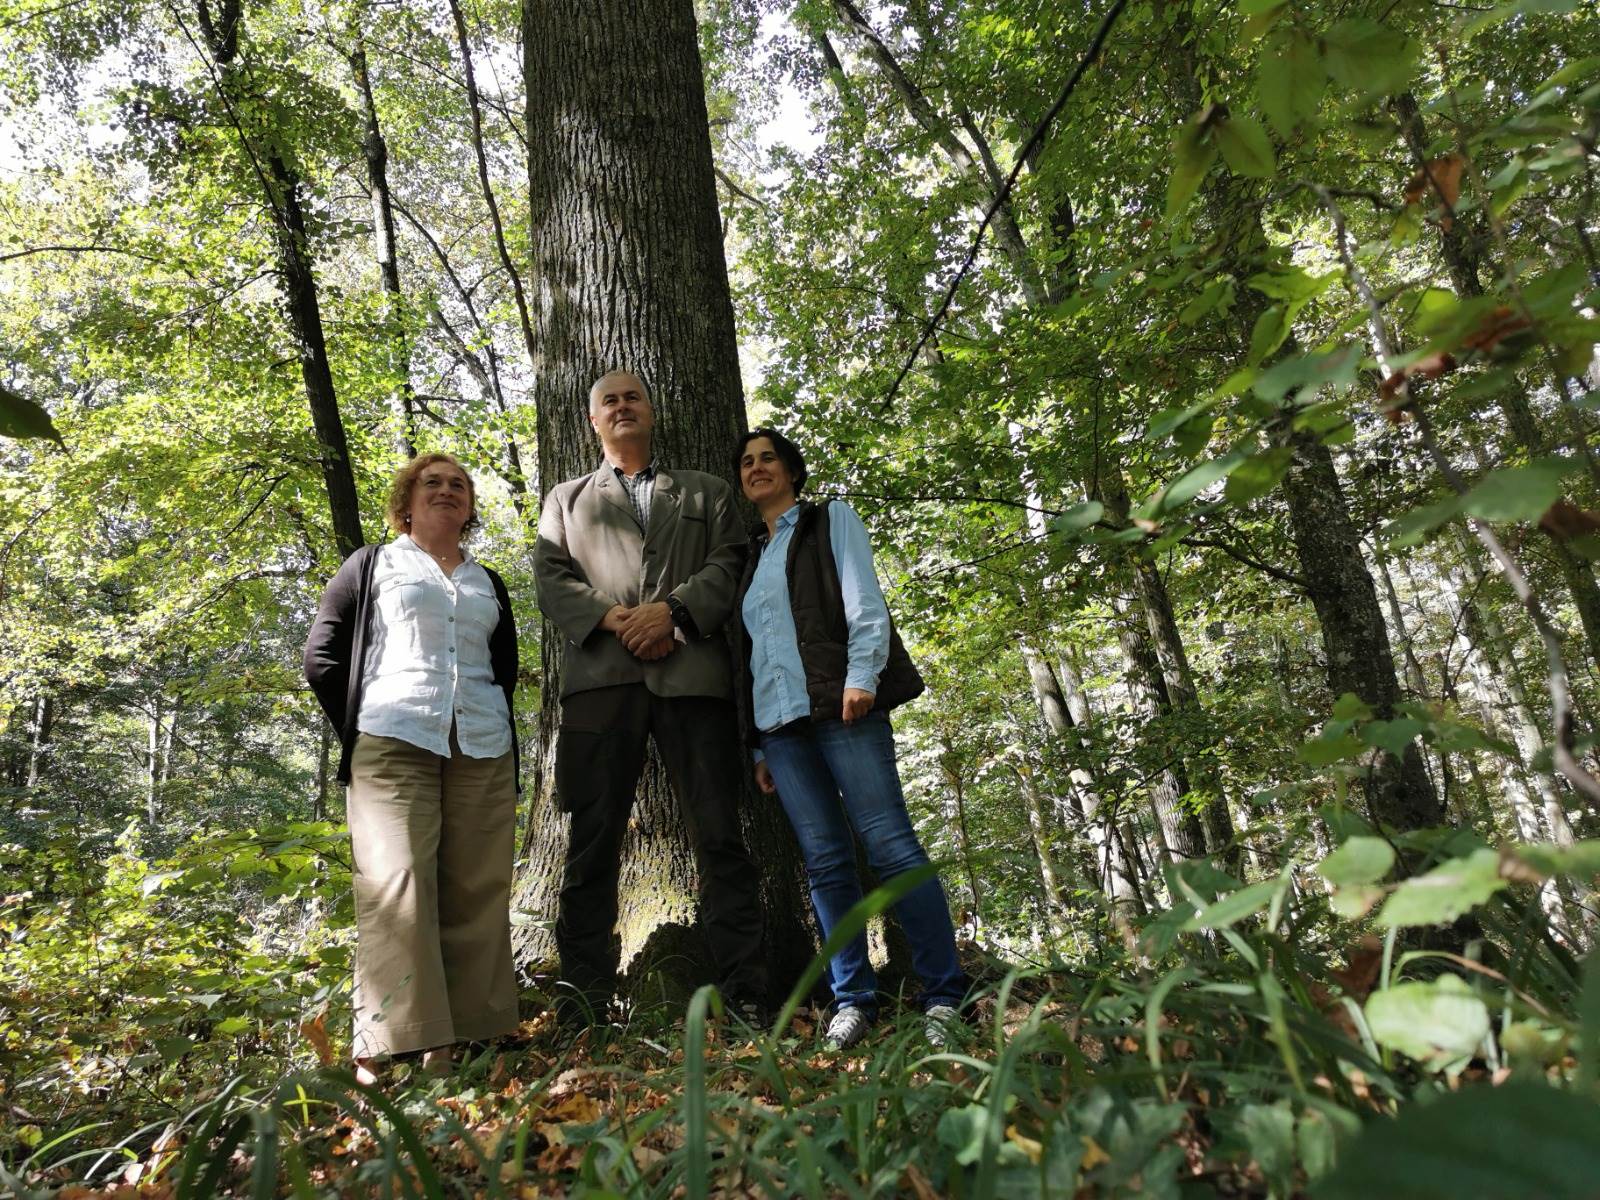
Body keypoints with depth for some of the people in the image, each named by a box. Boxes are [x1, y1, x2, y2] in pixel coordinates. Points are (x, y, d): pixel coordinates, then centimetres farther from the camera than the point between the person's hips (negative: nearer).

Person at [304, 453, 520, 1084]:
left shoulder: (488, 583, 21)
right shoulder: (372, 565, 12)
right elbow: (321, 657, 8)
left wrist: (485, 718, 11)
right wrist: (360, 729, 5)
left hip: (482, 751, 4)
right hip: (393, 744, -3)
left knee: (478, 891, 1)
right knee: (395, 886, -10)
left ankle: (466, 1035, 9)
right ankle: (386, 1043, -5)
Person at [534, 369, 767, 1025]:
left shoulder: (705, 491, 24)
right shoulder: (566, 498, 26)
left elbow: (728, 563, 9)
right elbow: (551, 577, 11)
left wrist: (673, 611, -9)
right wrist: (610, 617, -7)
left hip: (692, 670, 0)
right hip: (601, 674, 1)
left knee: (718, 835, -3)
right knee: (593, 840, -1)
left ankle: (746, 995, 2)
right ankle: (582, 1001, 6)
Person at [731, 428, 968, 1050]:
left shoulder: (831, 521, 13)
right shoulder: (750, 555, 26)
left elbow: (864, 603, -1)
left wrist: (861, 677, -18)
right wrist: (760, 747, 16)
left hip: (839, 707, -5)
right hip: (778, 720, 5)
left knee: (890, 846, -9)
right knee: (825, 860, 1)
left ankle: (944, 997, -3)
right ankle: (852, 1001, 7)